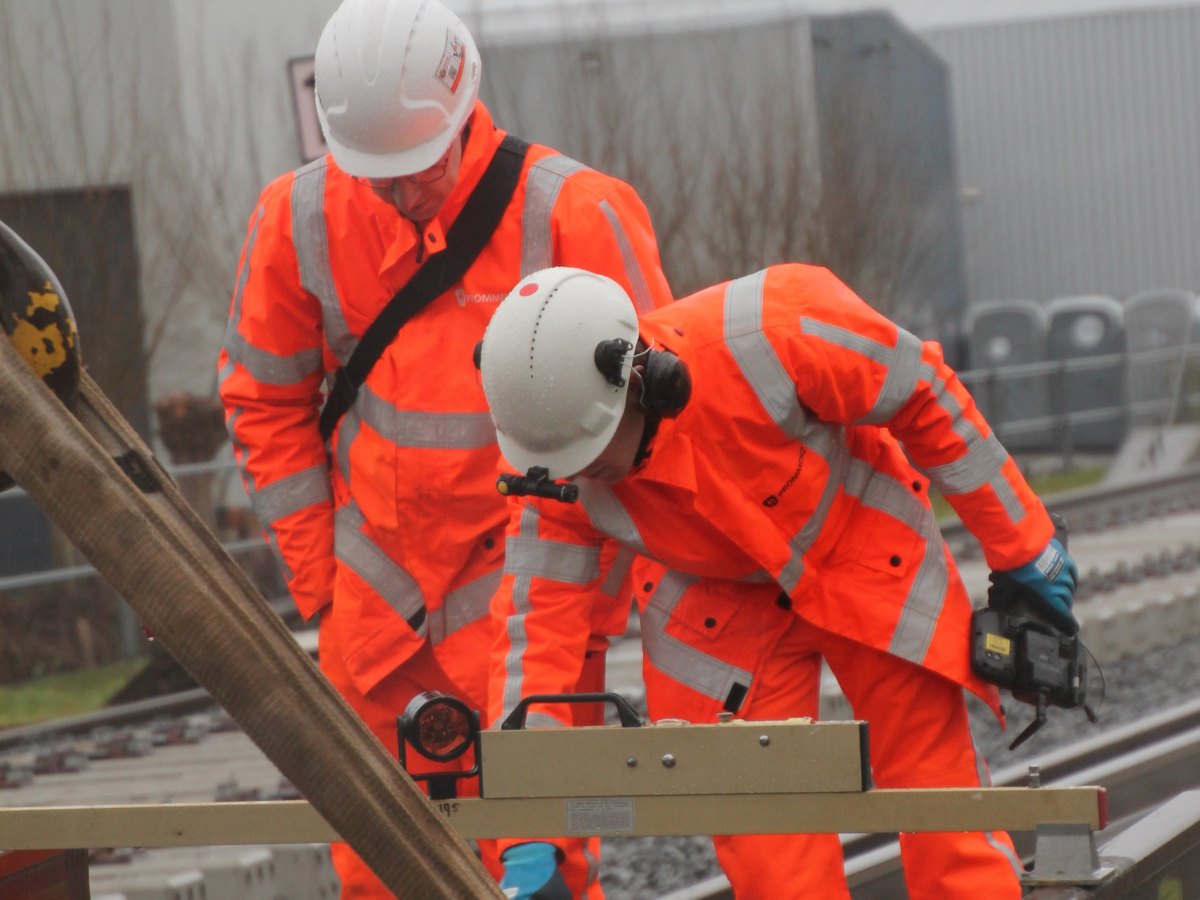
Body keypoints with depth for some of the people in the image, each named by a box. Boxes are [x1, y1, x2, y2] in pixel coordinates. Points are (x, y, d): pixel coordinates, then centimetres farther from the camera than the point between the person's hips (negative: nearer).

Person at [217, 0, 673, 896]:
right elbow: (265, 401, 9)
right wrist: (316, 576, 5)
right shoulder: (300, 219, -3)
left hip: (524, 578, -3)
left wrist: (604, 599, -7)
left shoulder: (571, 214, -14)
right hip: (376, 582, 3)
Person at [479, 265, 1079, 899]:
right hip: (721, 599, 2)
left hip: (867, 561, -2)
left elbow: (925, 396, -20)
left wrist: (1023, 548, -9)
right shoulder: (558, 473, -25)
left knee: (936, 785, -2)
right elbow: (537, 628, -21)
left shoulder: (771, 338, -36)